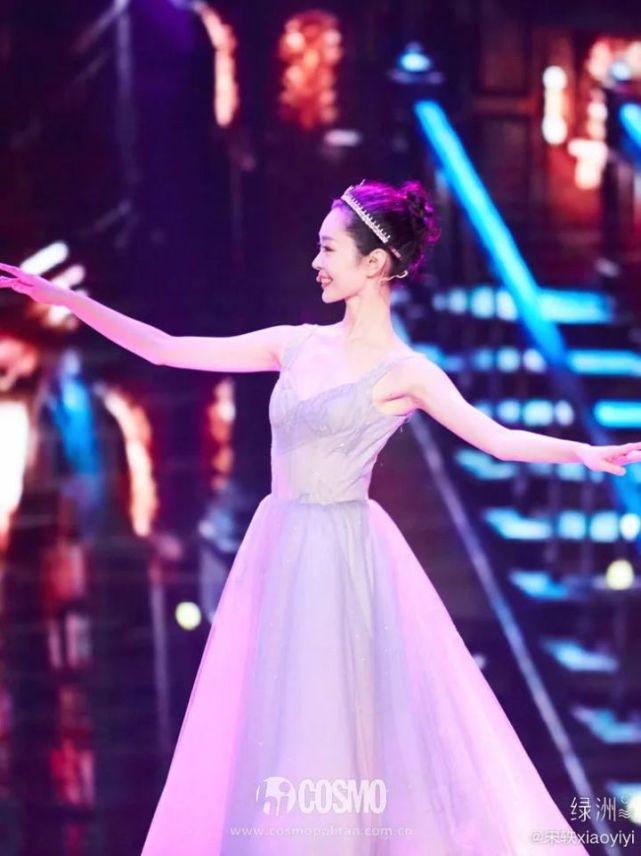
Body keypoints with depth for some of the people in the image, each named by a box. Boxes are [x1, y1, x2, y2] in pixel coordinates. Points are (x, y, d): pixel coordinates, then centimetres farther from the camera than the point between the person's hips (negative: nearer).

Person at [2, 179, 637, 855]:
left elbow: (499, 438, -15)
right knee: (269, 728, 7)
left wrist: (586, 453, -31)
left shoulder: (405, 373, -7)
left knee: (340, 725, -3)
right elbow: (166, 350, 10)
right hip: (279, 551, 6)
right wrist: (65, 298, 9)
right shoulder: (298, 346, 7)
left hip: (343, 558, -5)